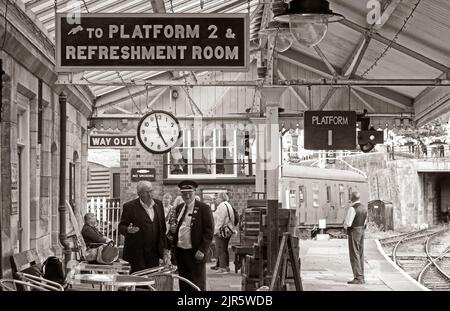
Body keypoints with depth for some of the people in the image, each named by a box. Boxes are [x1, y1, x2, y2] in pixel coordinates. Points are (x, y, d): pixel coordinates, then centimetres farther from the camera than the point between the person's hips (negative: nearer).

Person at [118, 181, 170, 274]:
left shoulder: (158, 204, 10)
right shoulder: (130, 207, -5)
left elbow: (163, 228, 15)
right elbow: (121, 227, -2)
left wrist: (165, 249, 11)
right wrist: (128, 230, -25)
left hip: (154, 252, 4)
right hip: (136, 252, -4)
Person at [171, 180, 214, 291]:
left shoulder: (203, 208, -7)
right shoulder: (179, 208, 13)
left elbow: (209, 231, -10)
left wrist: (202, 250, -17)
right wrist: (173, 229, 1)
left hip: (195, 254, -6)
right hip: (180, 252, 6)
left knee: (197, 286, -1)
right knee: (183, 285, 10)